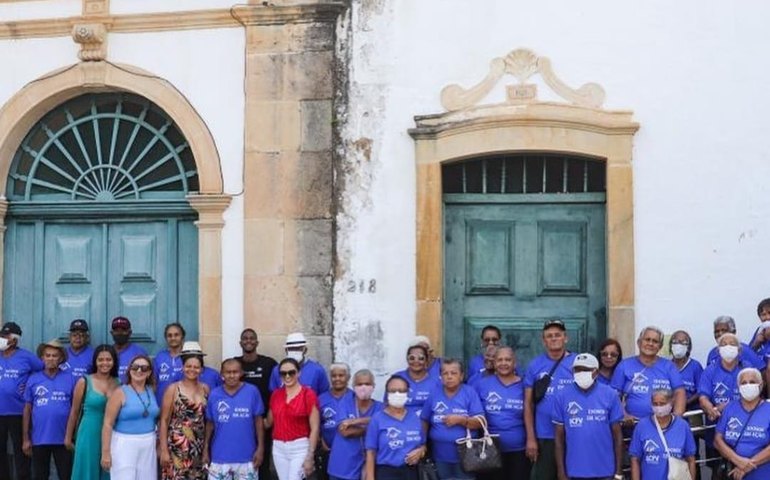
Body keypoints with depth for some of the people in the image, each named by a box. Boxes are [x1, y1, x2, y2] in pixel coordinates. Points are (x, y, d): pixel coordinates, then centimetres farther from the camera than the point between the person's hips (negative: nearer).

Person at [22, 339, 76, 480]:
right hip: (39, 439, 1)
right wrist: (25, 438, 2)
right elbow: (27, 409, 5)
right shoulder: (33, 379, 2)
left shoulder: (70, 379, 0)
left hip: (63, 438, -1)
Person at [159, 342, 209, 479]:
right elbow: (164, 420, -4)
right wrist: (164, 450, -9)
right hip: (177, 448, -4)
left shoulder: (205, 389, 8)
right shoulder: (173, 389, -3)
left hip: (198, 449, 4)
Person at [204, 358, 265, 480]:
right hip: (220, 456, 1)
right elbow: (210, 424, 8)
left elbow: (259, 421, 0)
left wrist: (260, 448, -3)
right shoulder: (214, 394, 1)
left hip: (246, 457, -1)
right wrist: (206, 450, 8)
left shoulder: (252, 392, -5)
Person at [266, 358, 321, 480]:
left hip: (300, 448, -5)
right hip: (279, 448, 5)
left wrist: (310, 457, -13)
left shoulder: (308, 394, -9)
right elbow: (269, 422, 20)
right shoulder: (276, 394, 7)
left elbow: (314, 428, -10)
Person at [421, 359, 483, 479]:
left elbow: (480, 423, -8)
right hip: (440, 456, 2)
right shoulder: (434, 394, 5)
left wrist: (460, 420, -21)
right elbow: (424, 422, 7)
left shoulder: (470, 392, -2)